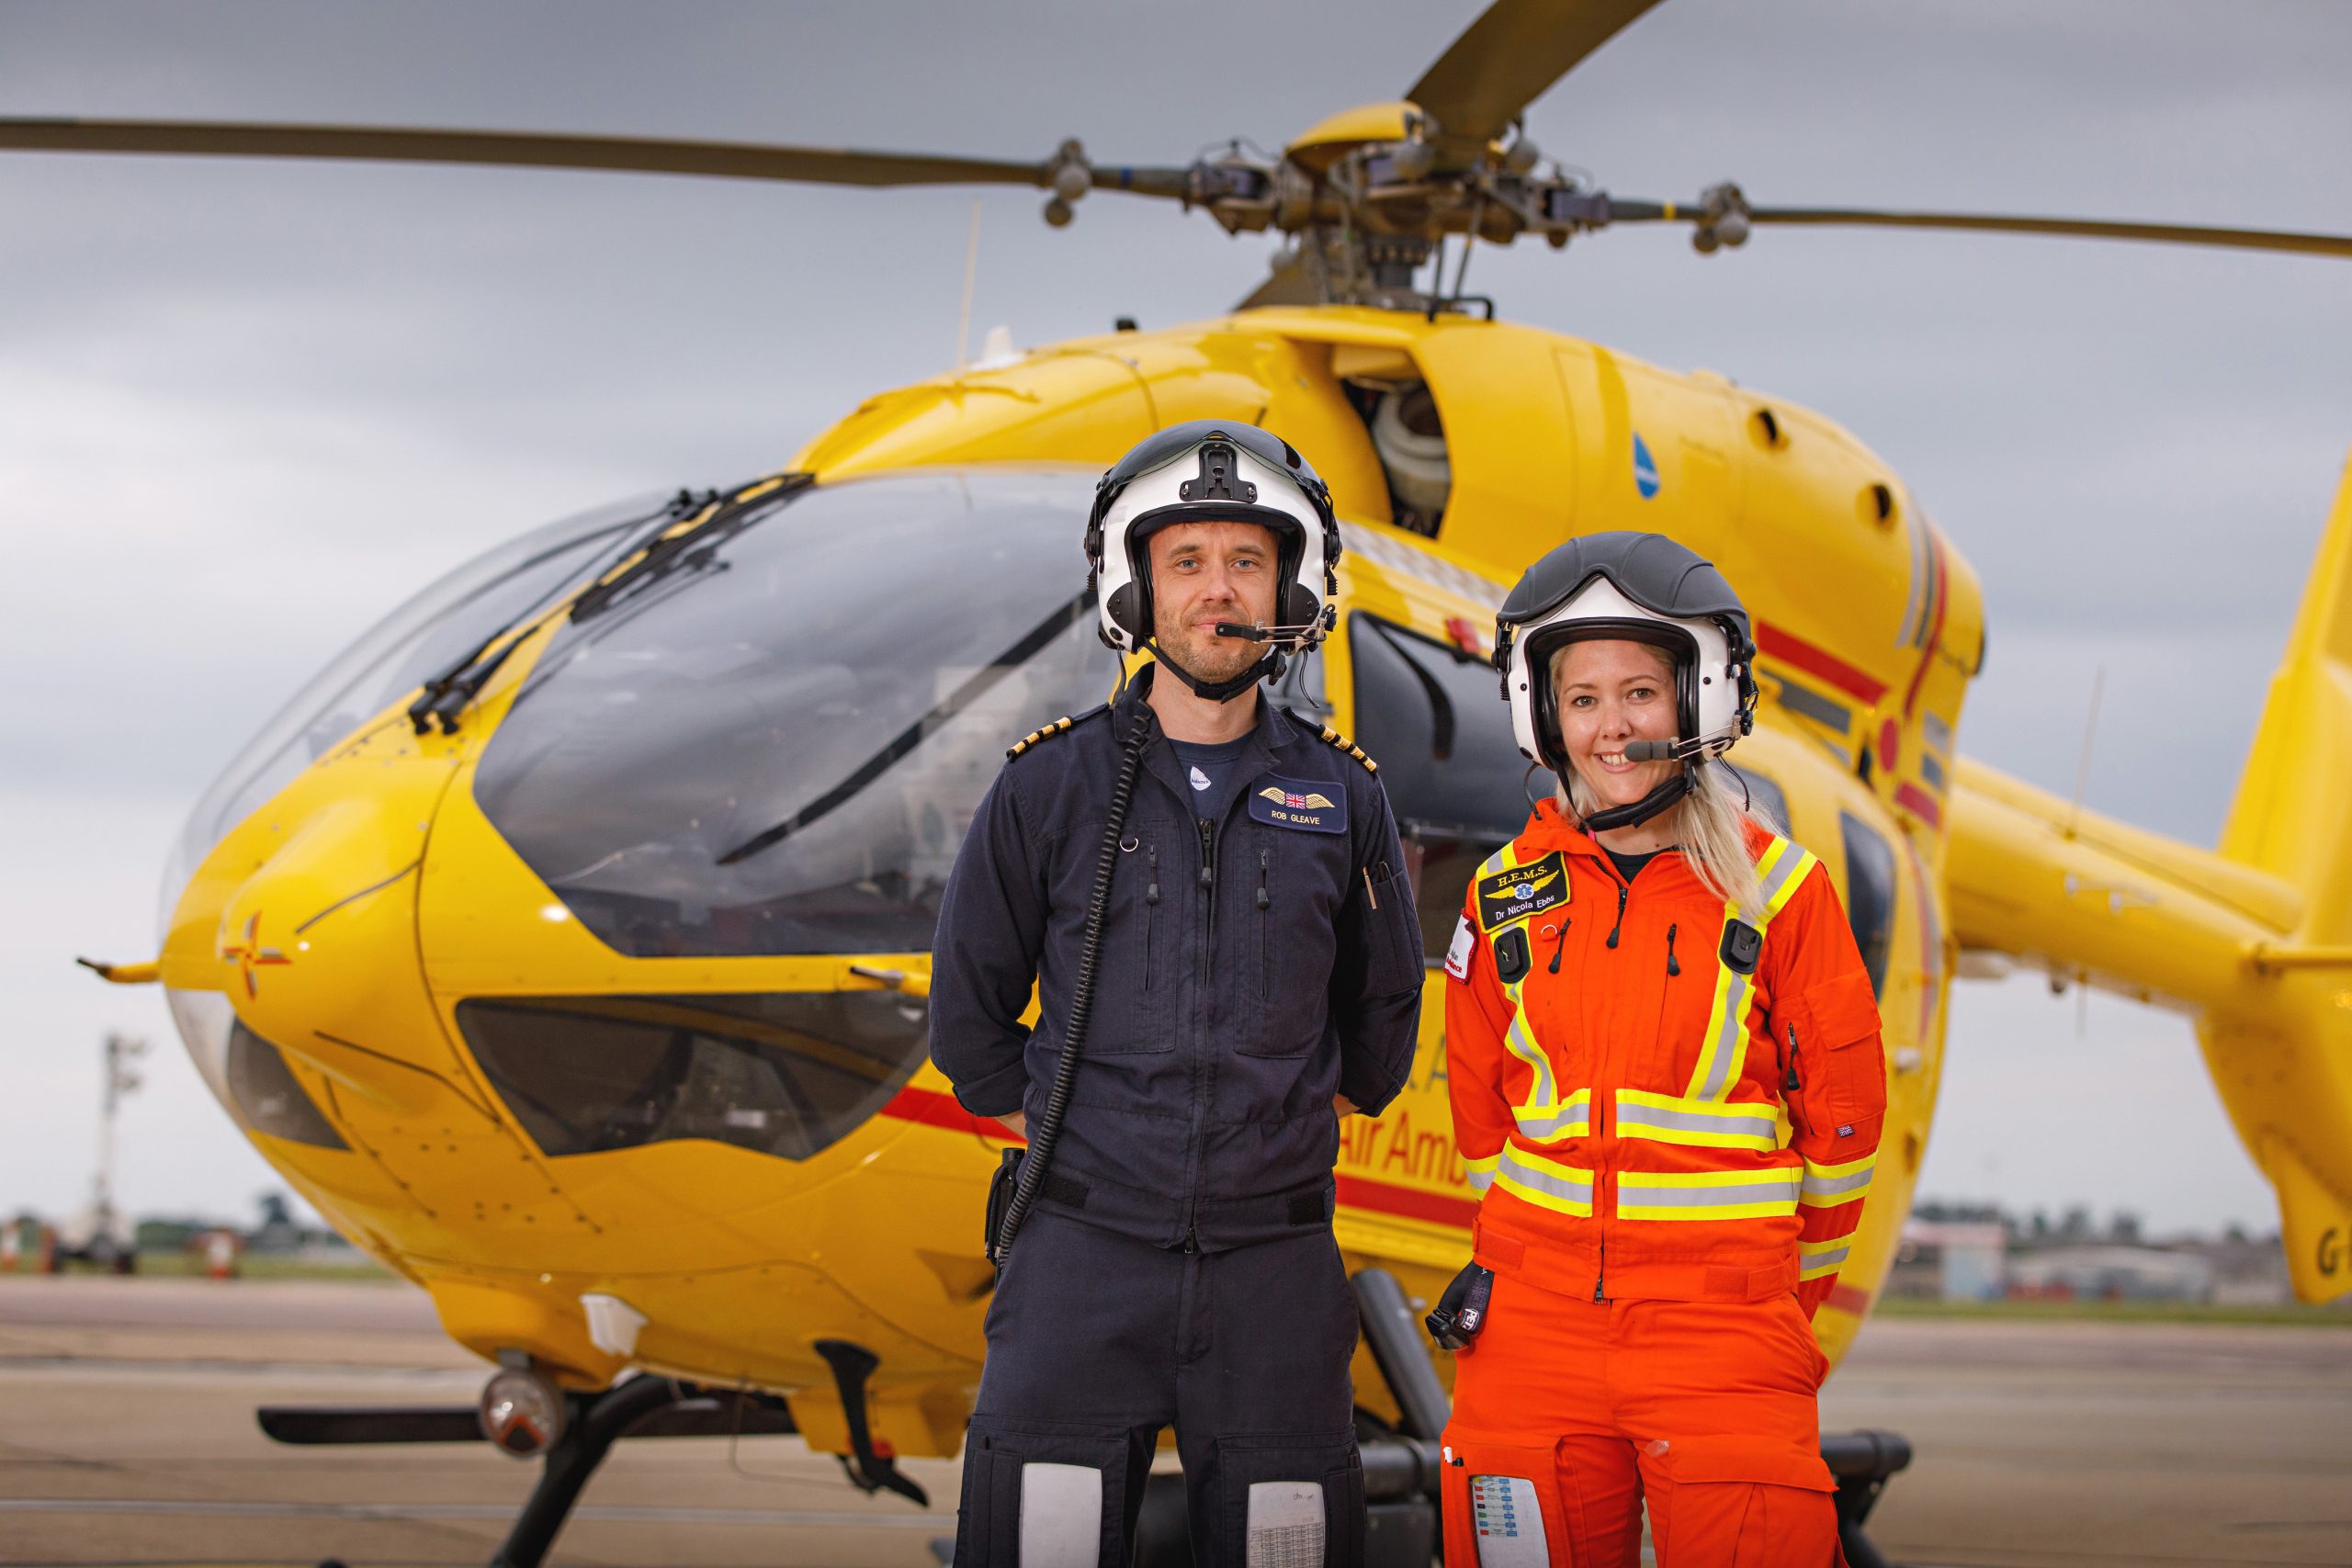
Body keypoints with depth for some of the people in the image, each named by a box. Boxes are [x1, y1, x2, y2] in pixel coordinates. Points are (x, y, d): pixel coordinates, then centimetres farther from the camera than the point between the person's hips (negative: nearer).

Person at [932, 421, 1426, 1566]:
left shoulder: (1340, 797, 6)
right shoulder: (1053, 785, 2)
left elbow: (1382, 1011, 20)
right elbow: (969, 1008, 12)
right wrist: (1053, 1130, 11)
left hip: (1274, 1257, 1)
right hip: (1084, 1249, -1)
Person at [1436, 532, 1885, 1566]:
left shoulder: (1774, 887, -1)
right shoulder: (1509, 895, 7)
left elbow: (1841, 1107, 5)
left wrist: (1796, 1292, 10)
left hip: (1723, 1318, -3)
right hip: (1534, 1322, 3)